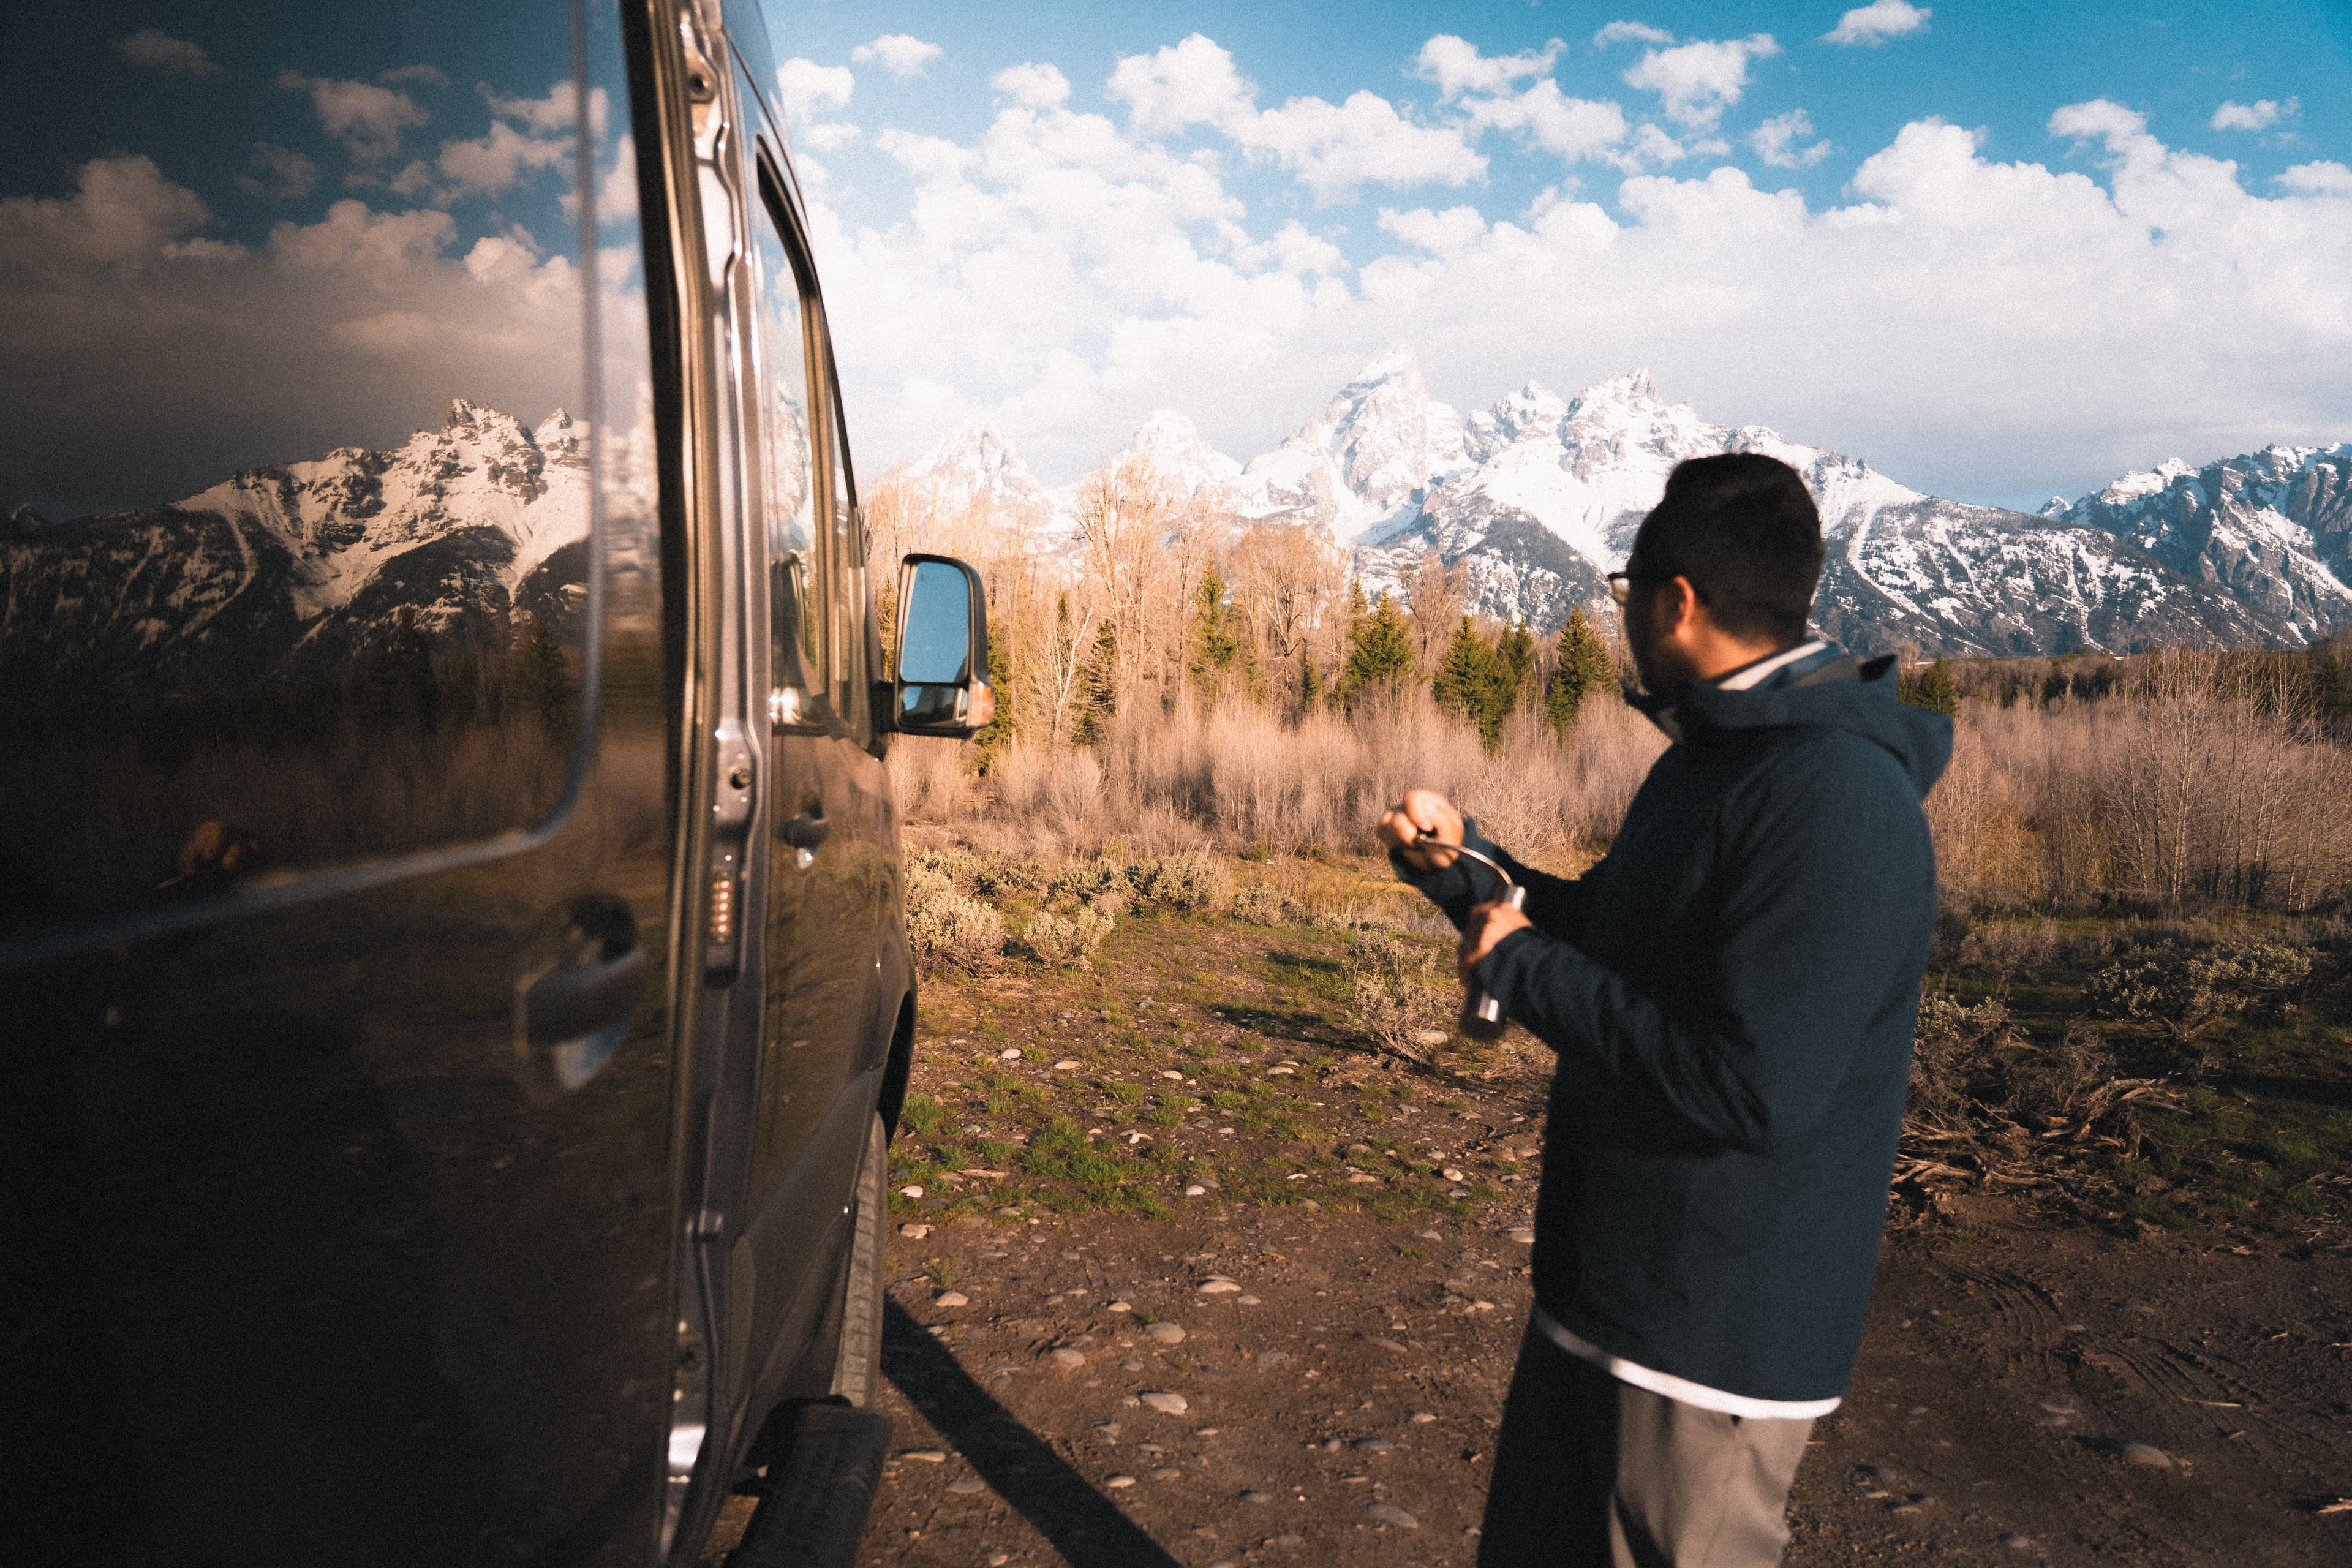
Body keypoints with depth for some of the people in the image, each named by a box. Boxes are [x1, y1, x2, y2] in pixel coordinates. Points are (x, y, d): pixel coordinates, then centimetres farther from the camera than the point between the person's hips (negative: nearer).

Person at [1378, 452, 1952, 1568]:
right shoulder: (1706, 761, 9)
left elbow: (1751, 1088, -31)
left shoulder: (1837, 805, -25)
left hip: (1715, 1342, -9)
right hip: (1600, 1287, 10)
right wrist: (1462, 864, 9)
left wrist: (1520, 967, -22)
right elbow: (1610, 937, 21)